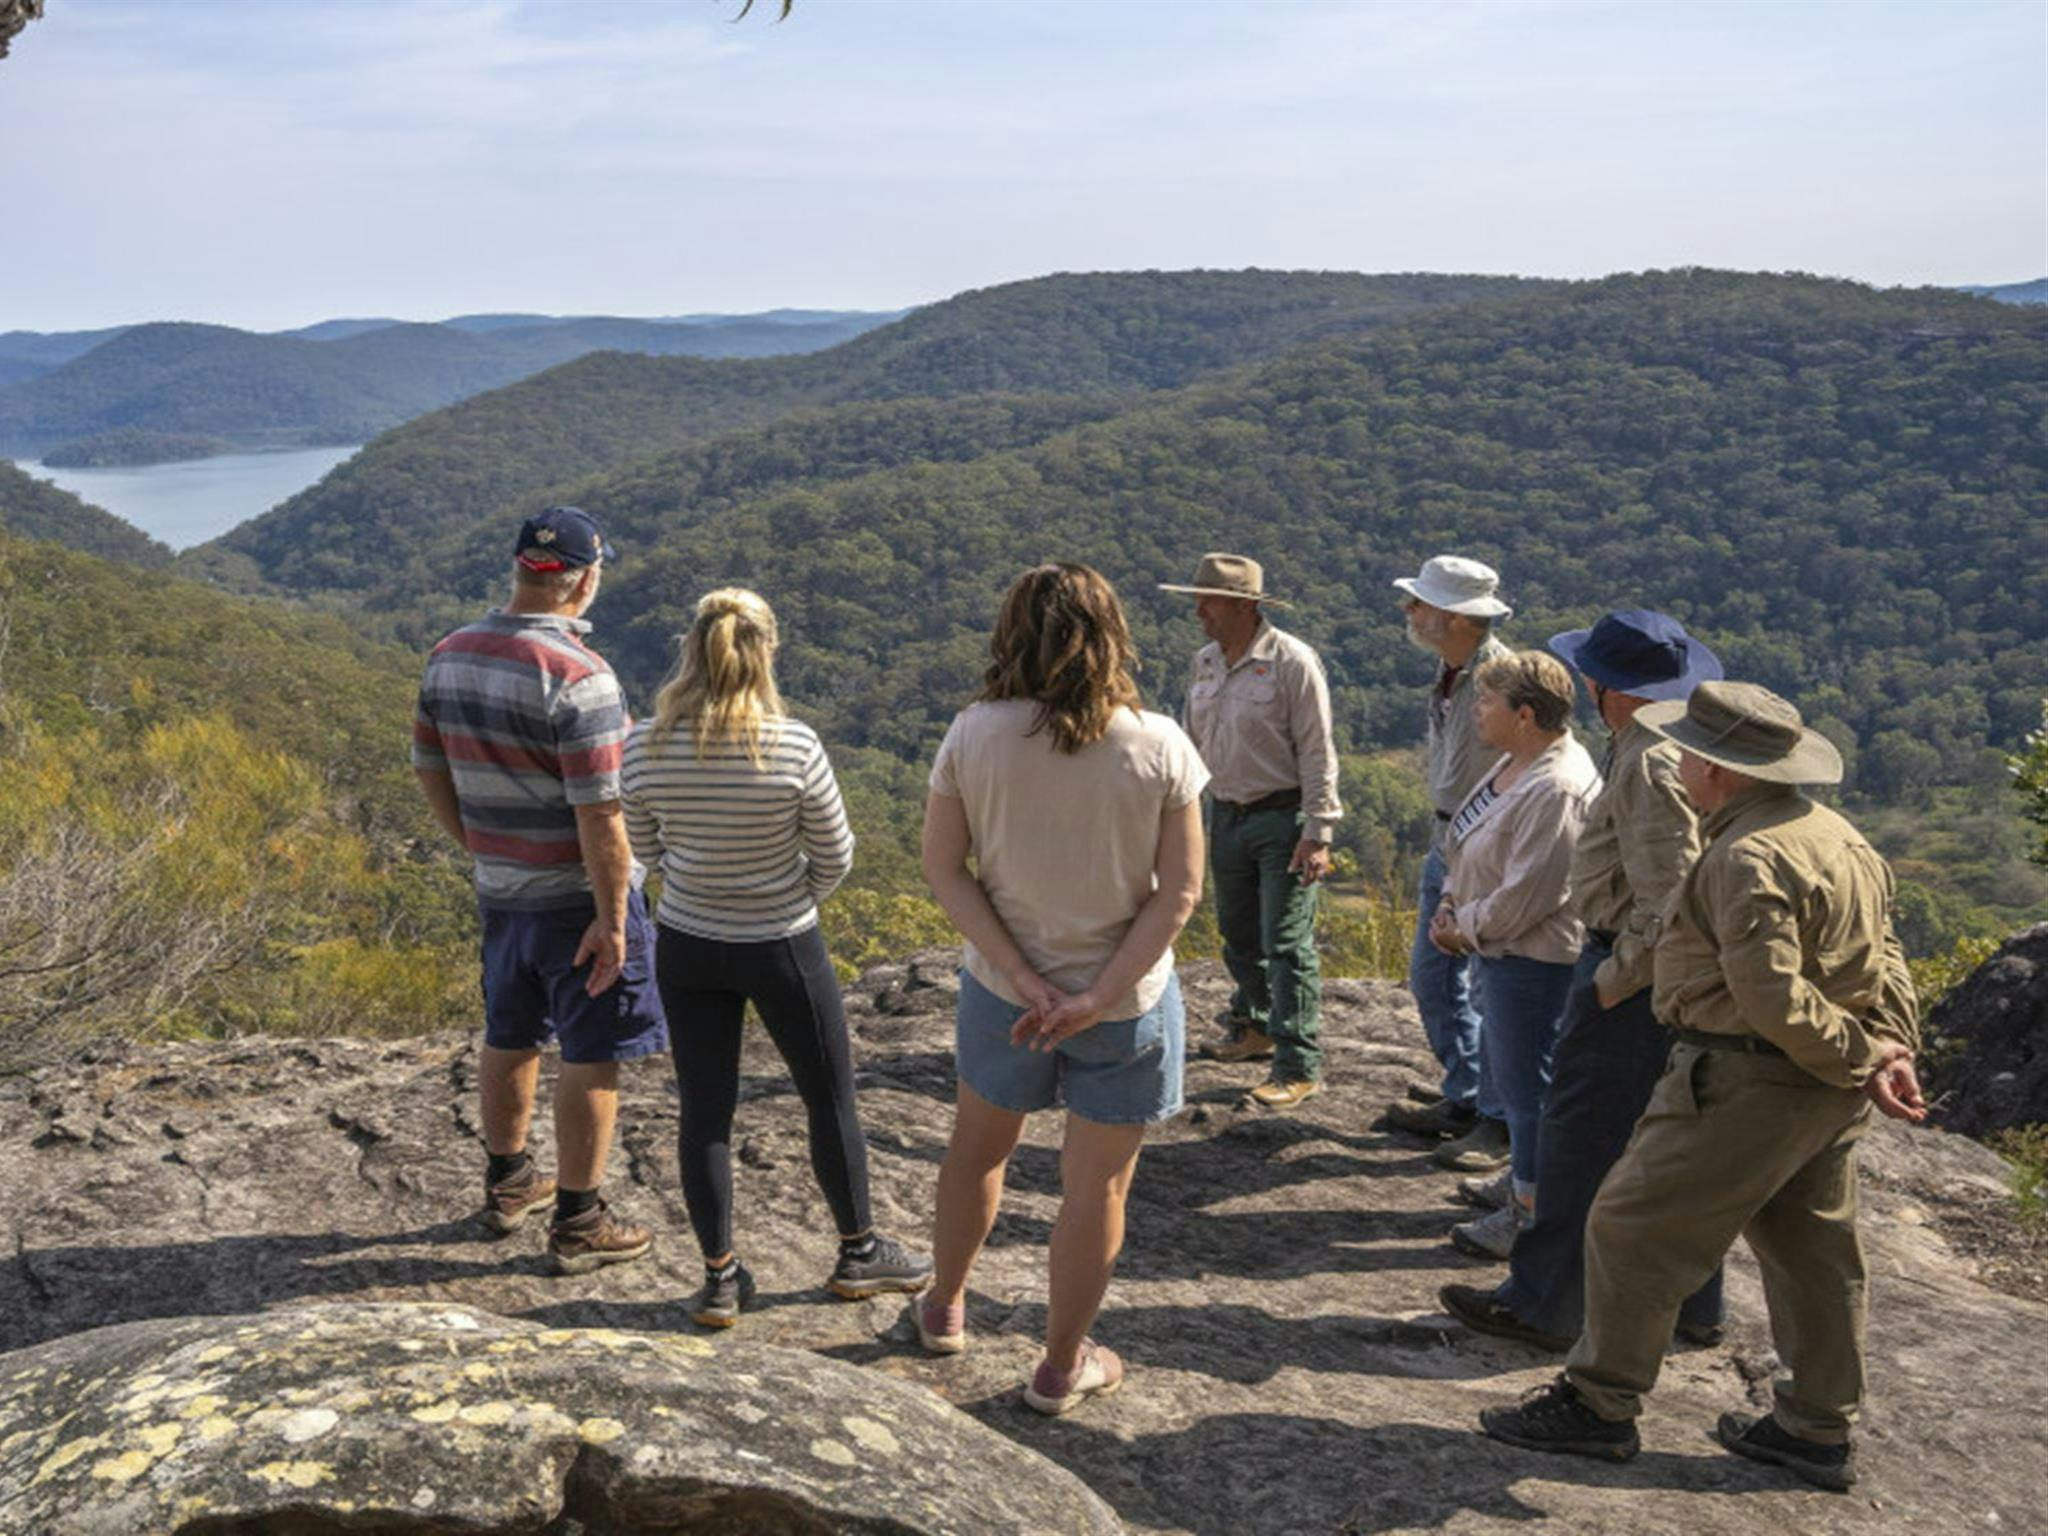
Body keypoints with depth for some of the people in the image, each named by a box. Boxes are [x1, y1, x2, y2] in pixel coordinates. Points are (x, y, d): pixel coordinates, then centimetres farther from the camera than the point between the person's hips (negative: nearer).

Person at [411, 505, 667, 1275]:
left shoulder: (449, 656, 1)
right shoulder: (578, 676, -23)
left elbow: (429, 769, 11)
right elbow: (598, 813, -24)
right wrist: (611, 920, -18)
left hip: (499, 889, 7)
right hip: (578, 897, -7)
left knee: (510, 1037, 22)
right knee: (593, 1057, 6)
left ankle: (507, 1182, 40)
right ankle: (577, 1223, 16)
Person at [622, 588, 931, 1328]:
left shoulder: (646, 747, -12)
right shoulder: (793, 746, -21)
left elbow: (642, 847, 3)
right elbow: (835, 857, -11)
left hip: (685, 944, 3)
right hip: (781, 948, -3)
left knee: (704, 1108, 13)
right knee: (831, 1099, 16)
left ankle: (720, 1278, 22)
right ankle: (860, 1252, 32)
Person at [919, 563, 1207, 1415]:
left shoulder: (973, 736, -12)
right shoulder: (1157, 746, -14)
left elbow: (943, 867, -10)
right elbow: (1179, 889, -14)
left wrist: (1024, 979, -12)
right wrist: (1099, 996, -15)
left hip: (1002, 990, 2)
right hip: (1128, 997, -2)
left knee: (977, 1149, 25)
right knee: (1096, 1188, 13)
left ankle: (944, 1308, 45)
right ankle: (1062, 1366, 26)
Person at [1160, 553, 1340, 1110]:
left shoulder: (1292, 662, -13)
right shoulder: (1205, 662, 9)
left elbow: (1317, 752, -13)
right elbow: (1196, 741, 19)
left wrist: (1317, 834, -17)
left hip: (1282, 818, -7)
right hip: (1225, 814, 7)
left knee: (1286, 943, -6)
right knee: (1239, 935, 17)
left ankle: (1299, 1066, -2)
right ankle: (1253, 1028, 36)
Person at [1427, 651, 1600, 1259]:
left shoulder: (1556, 791, -26)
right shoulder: (1515, 764, 7)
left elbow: (1527, 896, -26)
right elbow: (1468, 842, 17)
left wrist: (1463, 927, -13)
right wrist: (1450, 905, 3)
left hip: (1531, 958, -11)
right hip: (1497, 950, 11)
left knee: (1524, 1083, 2)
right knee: (1502, 1067, 23)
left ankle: (1530, 1213, 16)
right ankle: (1523, 1179, 41)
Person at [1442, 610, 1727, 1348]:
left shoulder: (1649, 764, -22)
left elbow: (1669, 899, -26)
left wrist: (1613, 978, -17)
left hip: (1638, 971, -10)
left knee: (1582, 1135, 0)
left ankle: (1547, 1303, 10)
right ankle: (1692, 1305, 29)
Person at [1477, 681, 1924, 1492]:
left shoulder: (1748, 859, -22)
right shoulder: (1838, 835, 10)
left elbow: (1773, 1001, -26)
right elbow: (1883, 960, 9)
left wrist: (1863, 1060, -15)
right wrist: (1893, 1047, -2)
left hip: (1746, 1083, -10)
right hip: (1826, 1093, 10)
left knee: (1635, 1229, 1)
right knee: (1811, 1249, 18)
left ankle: (1597, 1403, 11)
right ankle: (1817, 1430, 29)